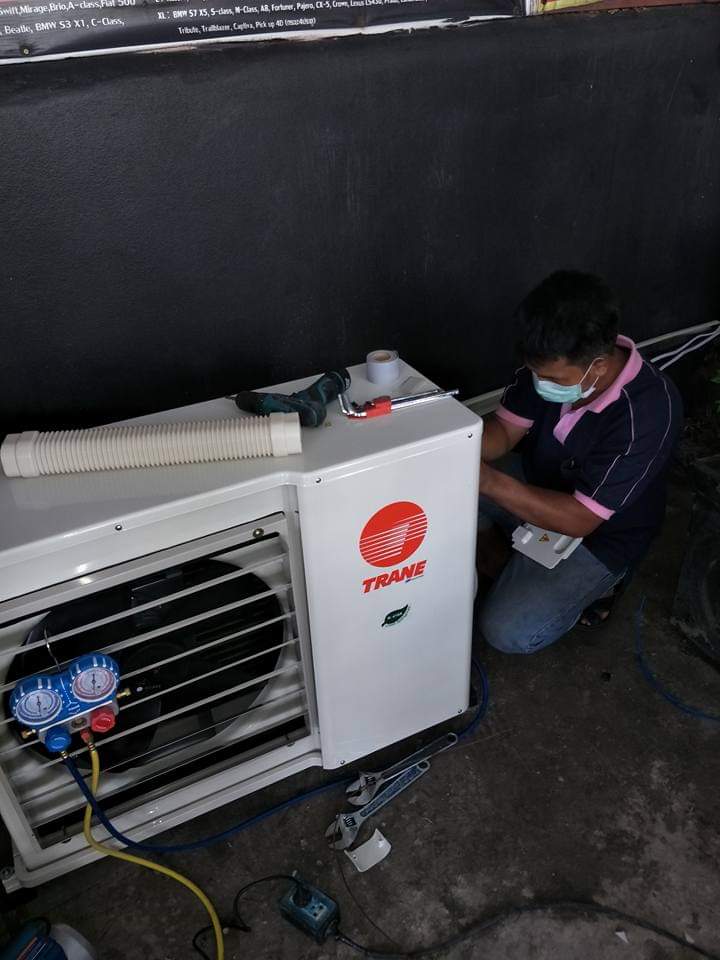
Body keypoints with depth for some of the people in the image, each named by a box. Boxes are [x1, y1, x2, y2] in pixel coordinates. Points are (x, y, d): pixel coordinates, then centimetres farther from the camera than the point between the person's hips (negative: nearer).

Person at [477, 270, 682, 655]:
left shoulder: (647, 412, -34)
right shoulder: (552, 364, -18)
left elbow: (580, 520, -32)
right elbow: (506, 427, -9)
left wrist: (489, 481, -42)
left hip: (596, 535, -6)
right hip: (534, 490, 6)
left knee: (509, 630, -19)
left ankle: (590, 583, 7)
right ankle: (503, 567, 7)